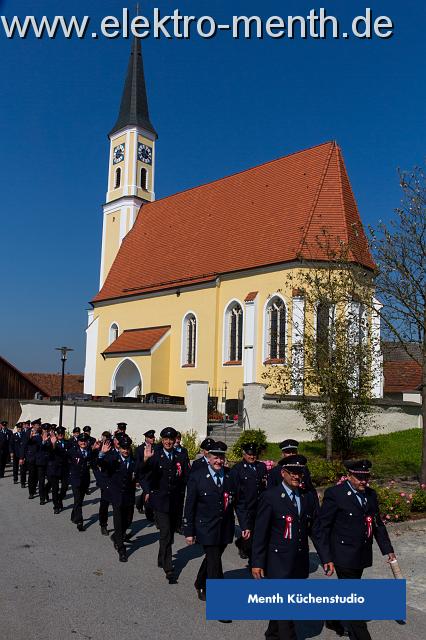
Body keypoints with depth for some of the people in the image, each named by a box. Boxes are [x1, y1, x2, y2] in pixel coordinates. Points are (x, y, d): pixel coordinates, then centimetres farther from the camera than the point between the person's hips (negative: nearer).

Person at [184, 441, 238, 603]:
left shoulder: (231, 475, -2)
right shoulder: (197, 476, -11)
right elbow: (189, 506, -7)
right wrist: (189, 531, -7)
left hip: (225, 528, 4)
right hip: (207, 528, -4)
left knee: (212, 558, 21)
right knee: (215, 564, -3)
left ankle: (200, 585, 46)